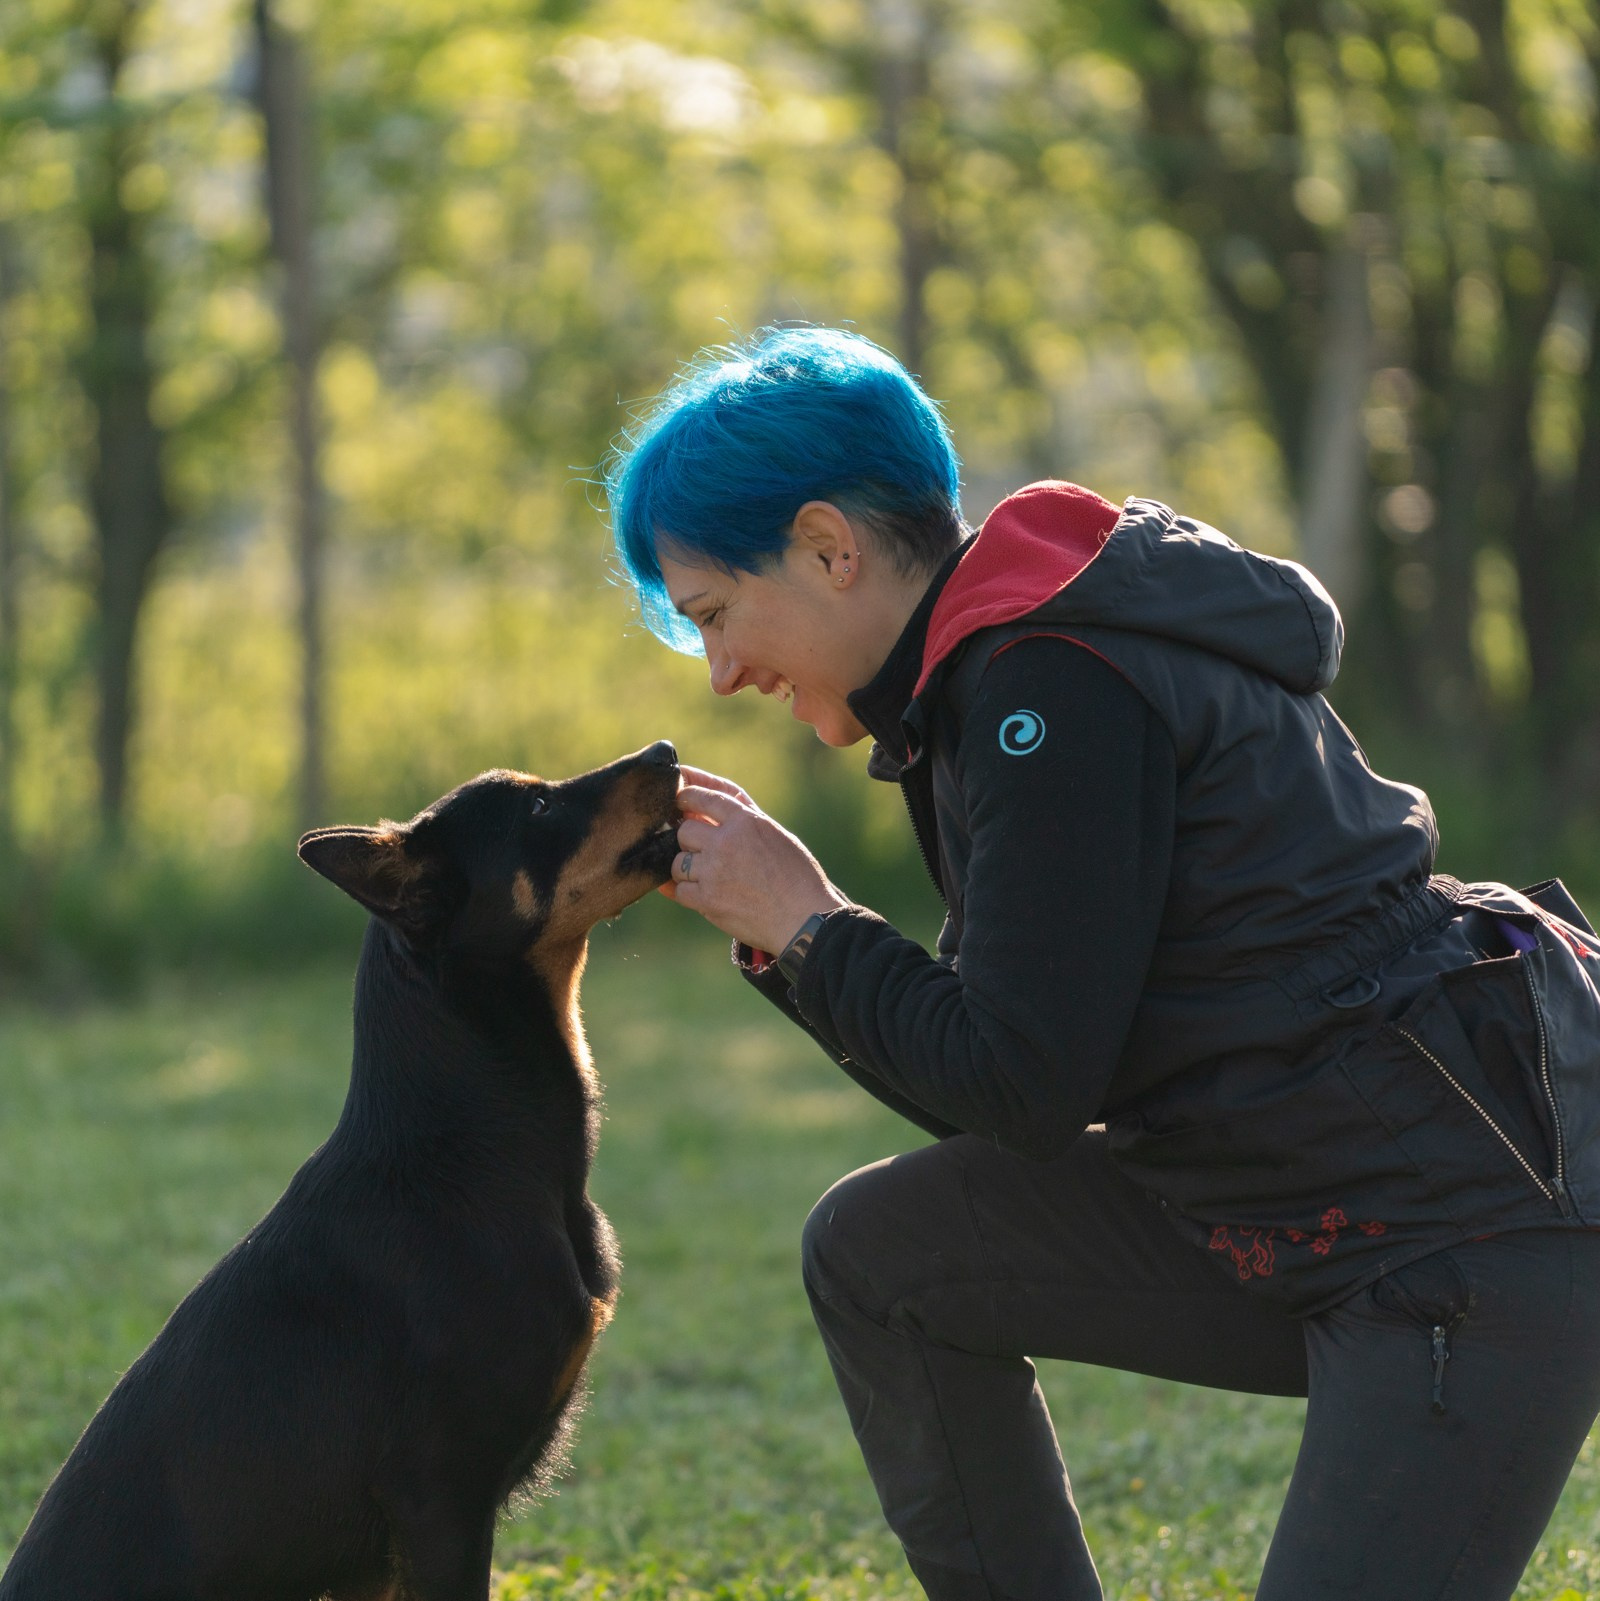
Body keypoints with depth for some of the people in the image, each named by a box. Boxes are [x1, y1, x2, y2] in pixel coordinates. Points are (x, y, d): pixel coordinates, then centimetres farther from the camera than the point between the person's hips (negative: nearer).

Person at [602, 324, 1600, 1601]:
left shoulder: (1055, 687, -17)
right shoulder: (998, 670, 14)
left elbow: (1025, 1084, -17)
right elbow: (1000, 1078, 17)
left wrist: (805, 925, -6)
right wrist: (775, 931, 7)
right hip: (1291, 1217, 10)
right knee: (878, 1253, 9)